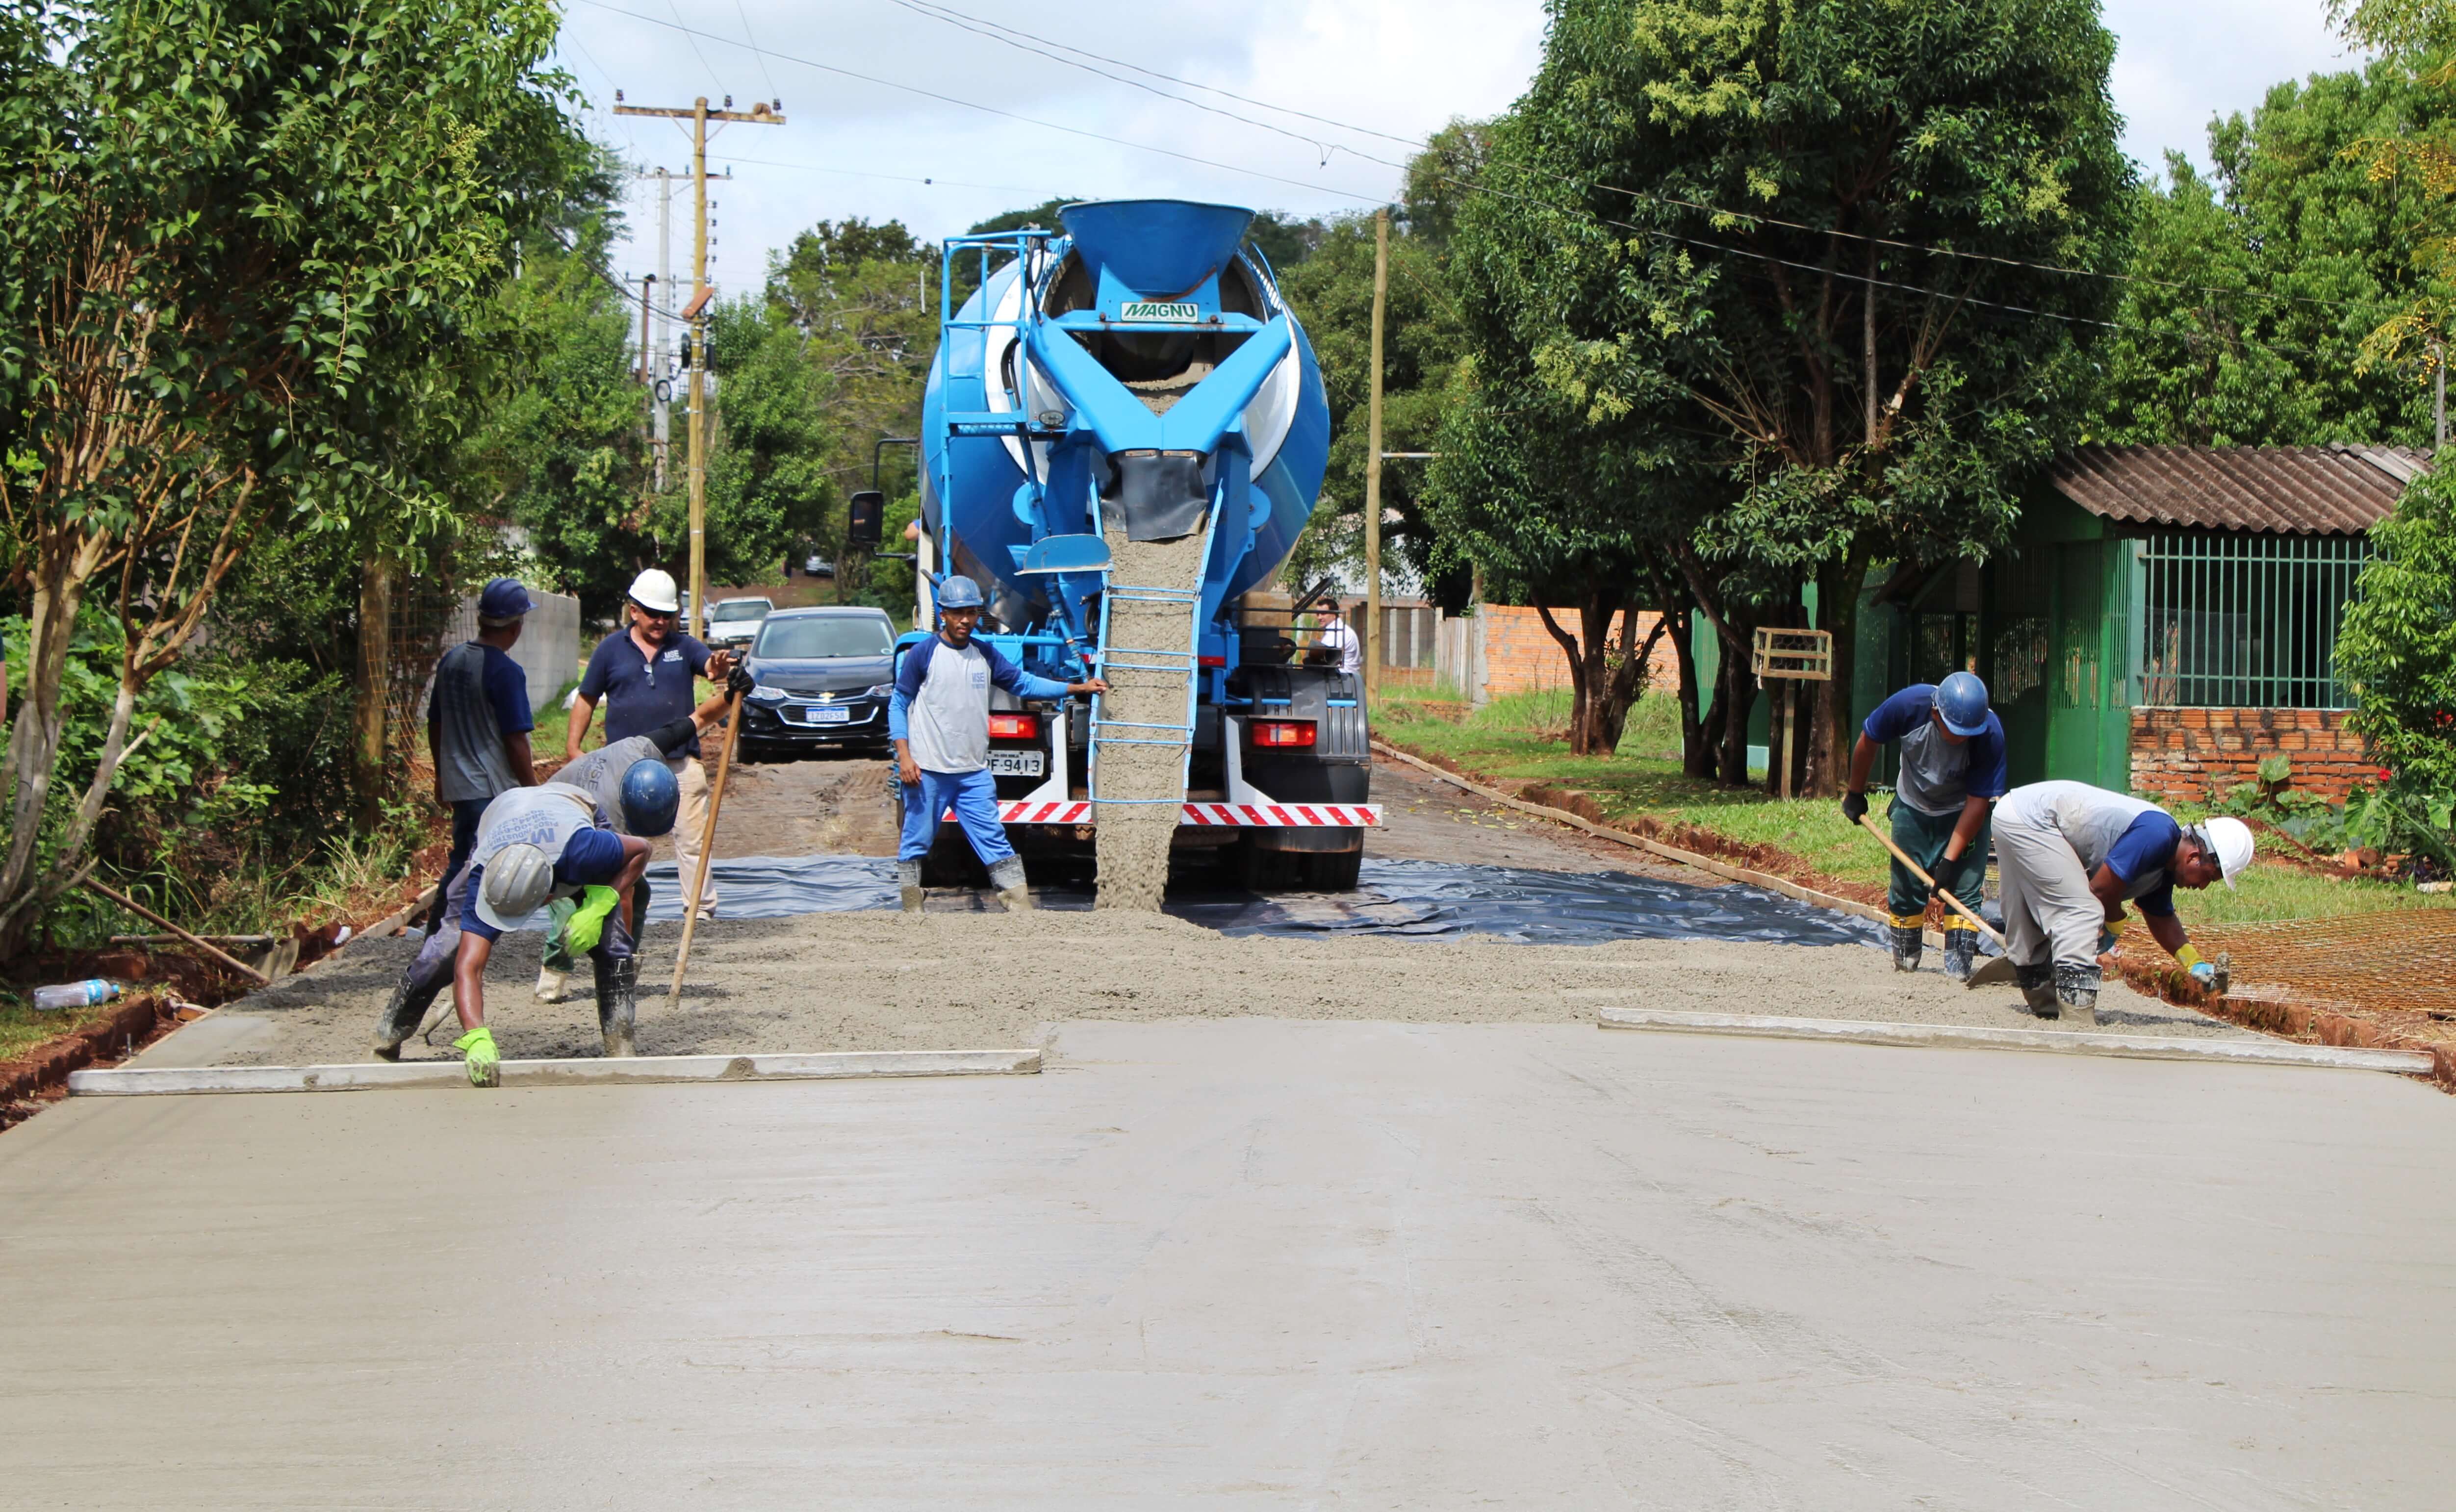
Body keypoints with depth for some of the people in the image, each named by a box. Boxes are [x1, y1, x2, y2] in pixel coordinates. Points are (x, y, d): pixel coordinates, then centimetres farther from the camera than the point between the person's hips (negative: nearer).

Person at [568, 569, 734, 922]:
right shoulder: (612, 649, 4)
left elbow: (711, 666, -13)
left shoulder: (683, 646, 5)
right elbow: (586, 700, 10)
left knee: (692, 837, 0)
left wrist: (719, 667, -38)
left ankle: (702, 910, 6)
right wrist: (572, 747, 2)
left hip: (680, 761, 0)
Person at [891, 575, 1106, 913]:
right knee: (916, 843, 3)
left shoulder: (985, 654, 10)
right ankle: (912, 915, 13)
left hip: (974, 773, 4)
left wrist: (1078, 688, 9)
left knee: (995, 841, 1)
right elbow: (898, 705, -2)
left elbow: (1024, 683, 16)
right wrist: (904, 755, -11)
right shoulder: (924, 654, -4)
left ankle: (1023, 911, -1)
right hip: (927, 771, -4)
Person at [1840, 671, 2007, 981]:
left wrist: (1950, 859, -30)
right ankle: (1905, 958, 26)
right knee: (1907, 887, 6)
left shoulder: (1990, 733, -34)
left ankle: (1959, 964, -9)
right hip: (1913, 806, 2)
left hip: (1962, 813, -2)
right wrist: (1856, 794, 3)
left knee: (1965, 886, -14)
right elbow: (1868, 740, -9)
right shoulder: (1910, 705, -31)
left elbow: (1978, 801, -27)